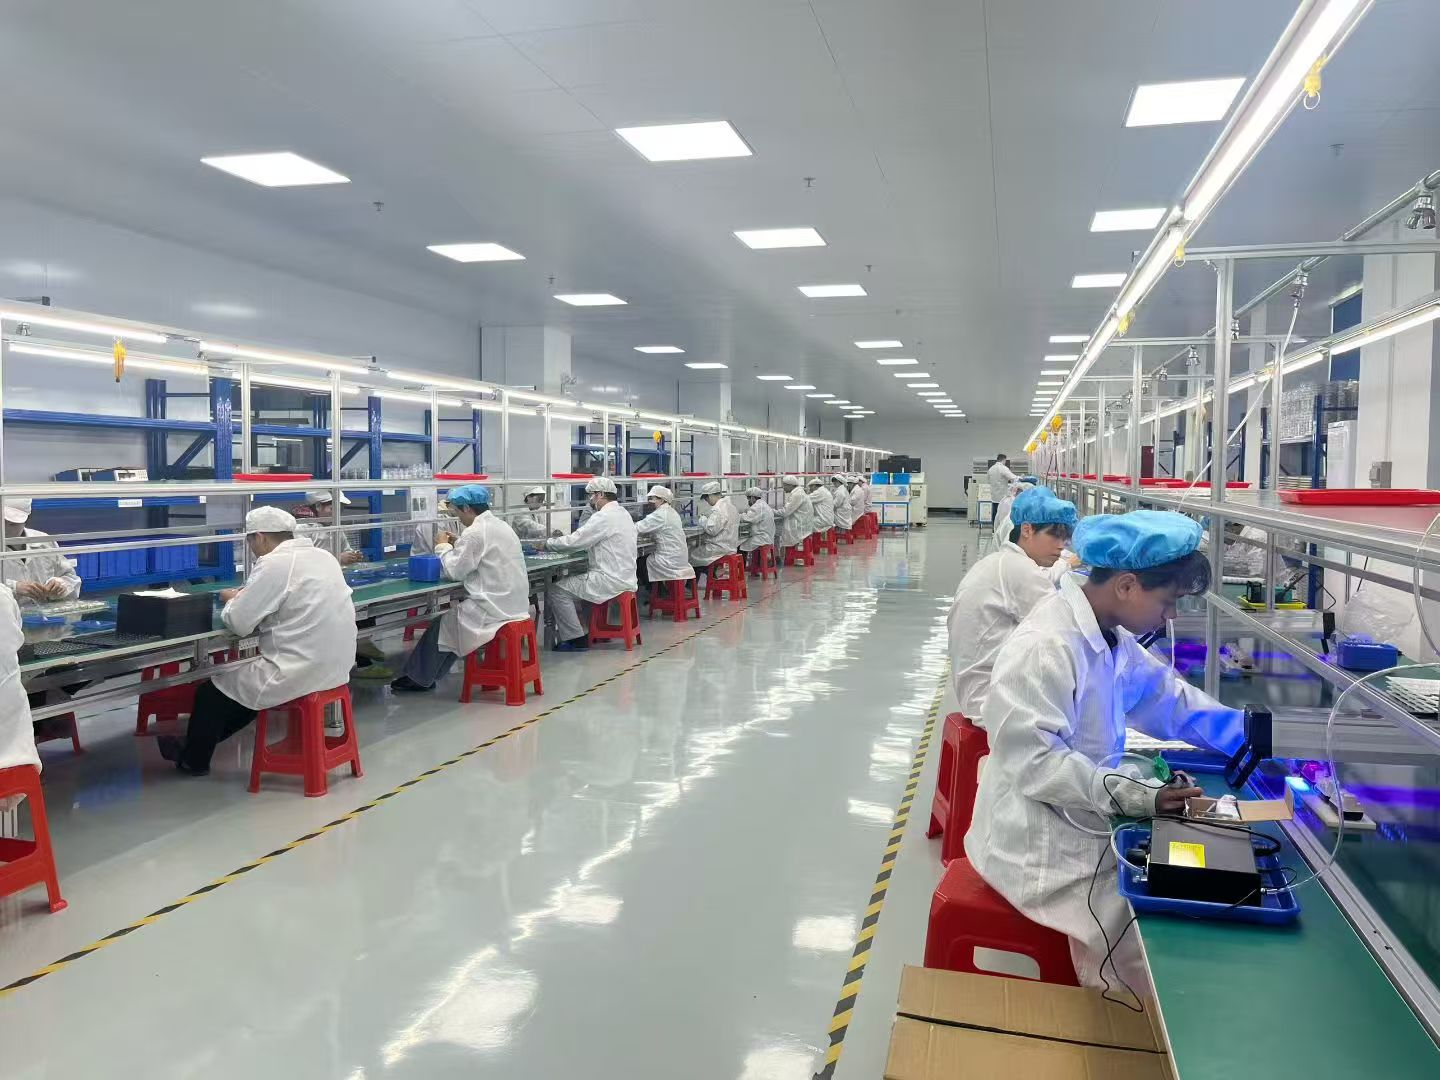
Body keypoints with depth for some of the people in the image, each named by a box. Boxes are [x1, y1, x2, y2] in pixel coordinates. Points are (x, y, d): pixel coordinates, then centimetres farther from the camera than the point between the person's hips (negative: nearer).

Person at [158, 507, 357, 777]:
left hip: (299, 673, -8)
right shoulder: (324, 556, 8)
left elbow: (238, 624, -12)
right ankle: (201, 743, 46)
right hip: (335, 668, 8)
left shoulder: (274, 564, -16)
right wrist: (246, 597, 18)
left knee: (211, 690, 15)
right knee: (249, 679, 31)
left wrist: (232, 600, 8)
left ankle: (193, 759, 37)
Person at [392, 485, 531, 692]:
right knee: (454, 610, 23)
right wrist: (457, 544, 17)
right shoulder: (502, 526, 12)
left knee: (441, 625, 10)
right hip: (513, 605, 9)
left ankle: (419, 677, 27)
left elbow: (454, 572, -10)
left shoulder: (475, 532, -16)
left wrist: (443, 547, 5)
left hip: (493, 611, -9)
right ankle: (426, 675, 29)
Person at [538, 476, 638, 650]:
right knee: (568, 584, 21)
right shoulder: (622, 513, 15)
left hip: (610, 581, -10)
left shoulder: (604, 517, -16)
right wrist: (559, 541, 15)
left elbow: (574, 541, -16)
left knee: (555, 591, -7)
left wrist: (548, 543, -1)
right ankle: (580, 632, 20)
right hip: (623, 577, 10)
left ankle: (578, 641, -3)